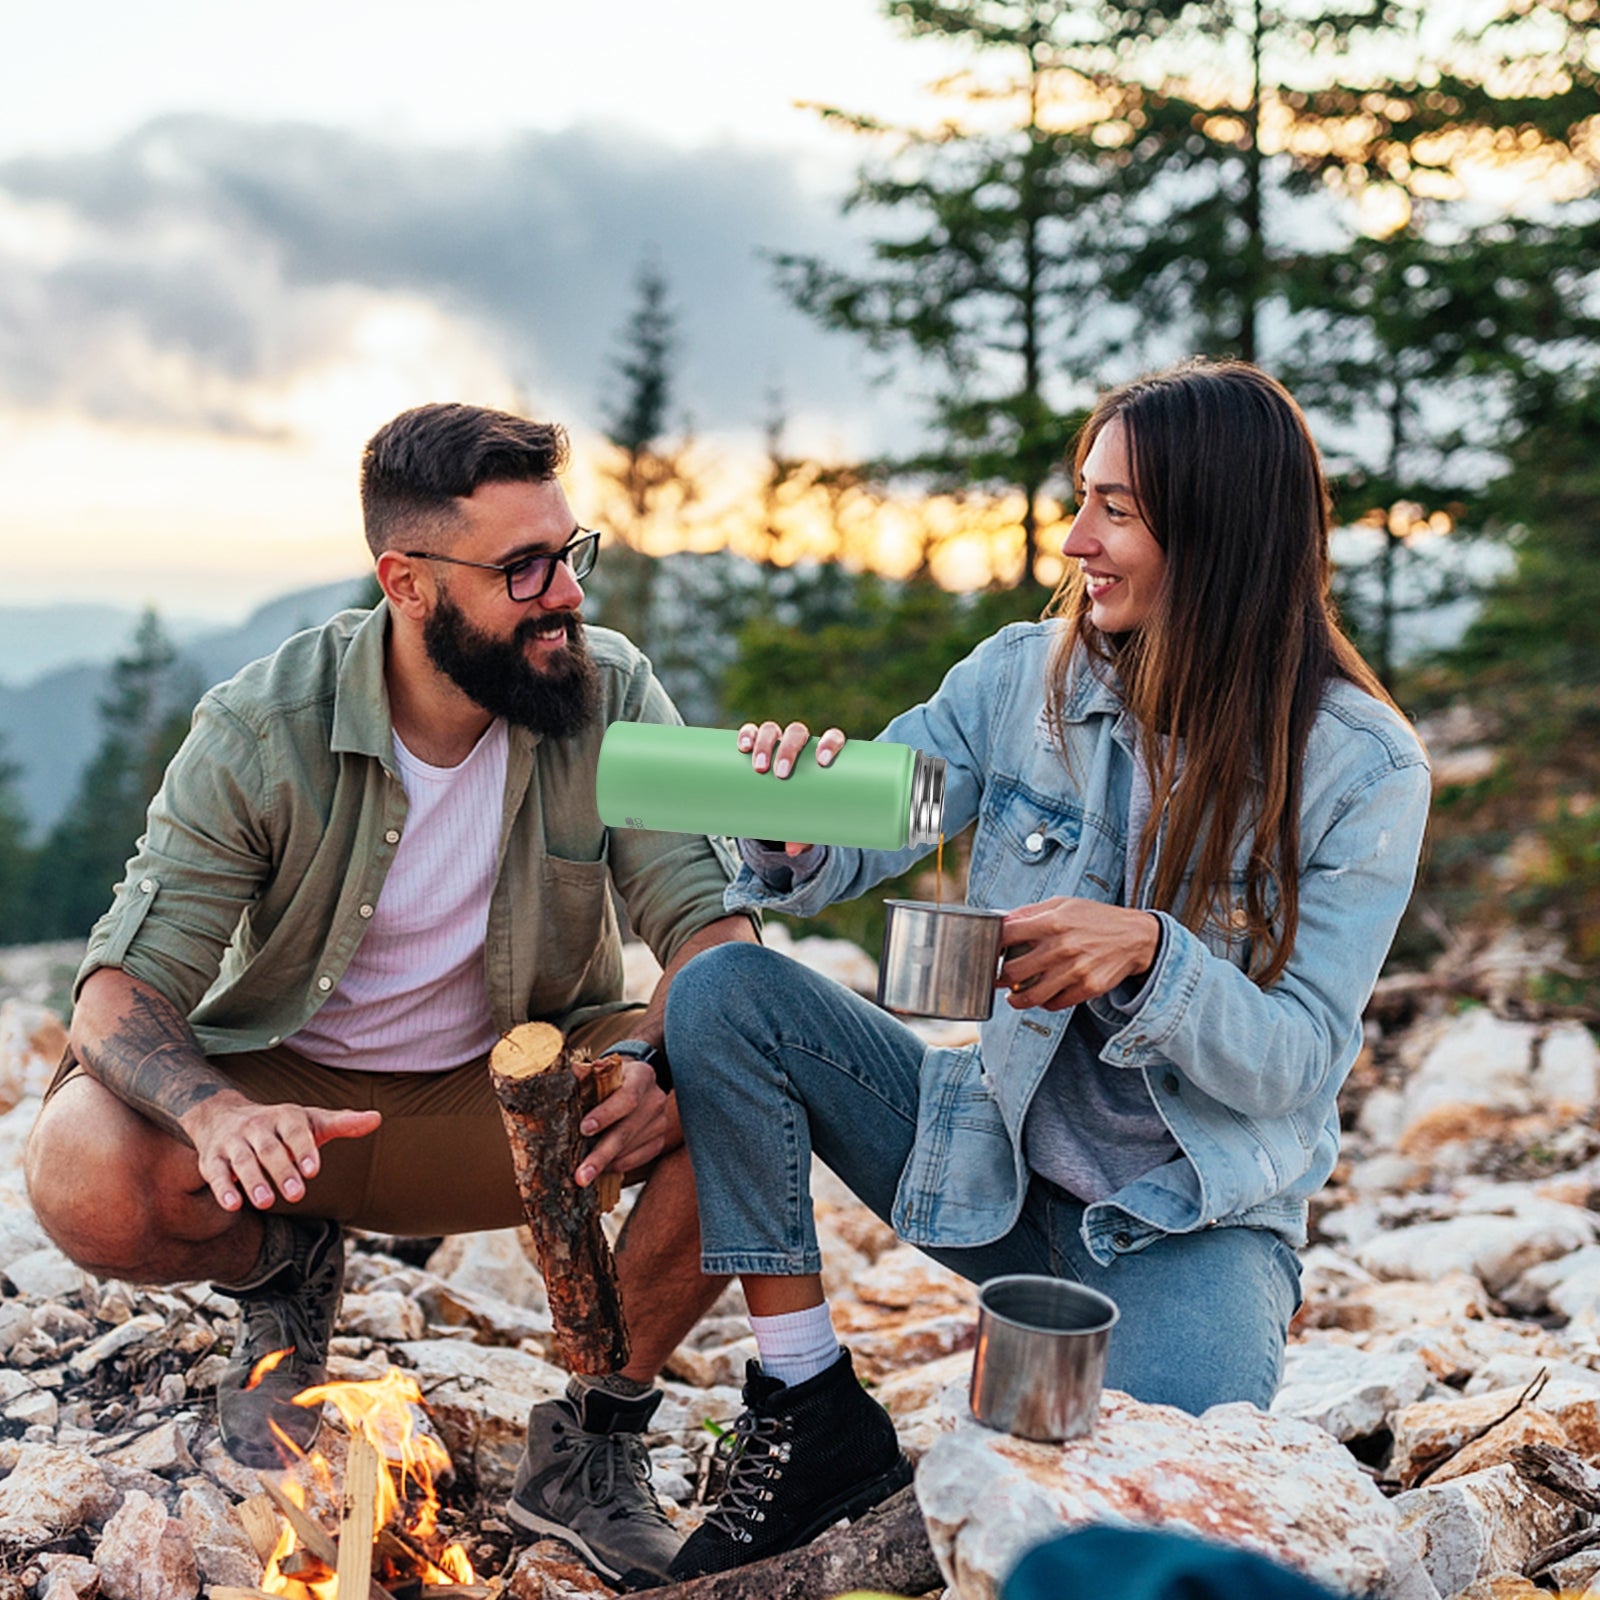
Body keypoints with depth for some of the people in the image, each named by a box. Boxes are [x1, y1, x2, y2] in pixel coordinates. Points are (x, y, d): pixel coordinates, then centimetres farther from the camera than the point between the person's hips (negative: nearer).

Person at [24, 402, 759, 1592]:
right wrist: (215, 1109, -41)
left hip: (519, 1086, 1)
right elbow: (123, 993, -18)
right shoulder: (261, 734, -17)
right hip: (291, 1096, -1)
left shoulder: (610, 695, -13)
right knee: (86, 1182, -30)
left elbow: (712, 923, -15)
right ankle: (283, 1274, 8)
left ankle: (590, 1446, -5)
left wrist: (661, 1056, -38)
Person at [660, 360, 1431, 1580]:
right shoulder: (1024, 677, -5)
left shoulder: (1363, 769, -13)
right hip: (990, 1158, 3)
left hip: (1195, 1217, -3)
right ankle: (814, 1423, -7)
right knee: (725, 993, -17)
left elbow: (1300, 1063, -15)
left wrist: (1149, 954, -33)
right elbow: (853, 843, -5)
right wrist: (795, 839, -30)